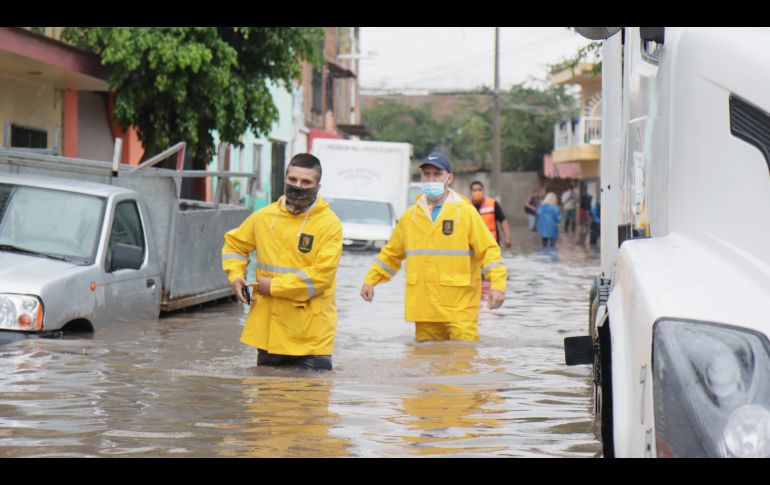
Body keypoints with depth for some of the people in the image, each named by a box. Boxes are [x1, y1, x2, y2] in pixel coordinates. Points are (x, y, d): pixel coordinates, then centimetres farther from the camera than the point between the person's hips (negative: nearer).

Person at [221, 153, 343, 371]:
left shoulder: (330, 224, -7)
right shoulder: (264, 217, 7)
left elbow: (321, 275, -16)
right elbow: (234, 243, 24)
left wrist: (274, 286, -14)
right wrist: (235, 276, 5)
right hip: (267, 329, 4)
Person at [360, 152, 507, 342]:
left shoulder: (466, 212, 0)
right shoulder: (411, 215, 12)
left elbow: (488, 250, -4)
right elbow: (391, 253, 22)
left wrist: (497, 285, -15)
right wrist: (371, 280, 16)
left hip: (459, 307, -4)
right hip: (423, 308, 4)